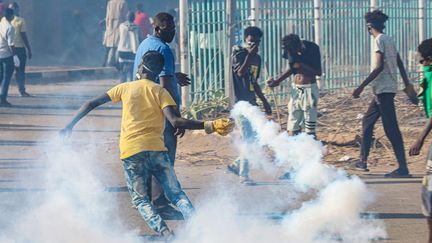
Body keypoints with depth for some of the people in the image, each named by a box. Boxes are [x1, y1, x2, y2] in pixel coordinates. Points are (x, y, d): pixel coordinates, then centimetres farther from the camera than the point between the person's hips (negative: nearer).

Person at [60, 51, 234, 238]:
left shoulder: (125, 88, 14)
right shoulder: (161, 92, 7)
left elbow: (92, 104, 16)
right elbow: (175, 121, -9)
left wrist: (70, 126, 25)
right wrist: (209, 126, -14)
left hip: (130, 152, 0)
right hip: (156, 149, 0)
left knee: (141, 200, 5)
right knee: (177, 194, 3)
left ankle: (165, 233, -20)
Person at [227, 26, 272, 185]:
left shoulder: (257, 58, 15)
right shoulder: (239, 55, -9)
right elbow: (240, 72, -28)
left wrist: (264, 101, 26)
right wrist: (250, 54, -29)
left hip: (251, 103, 9)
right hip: (241, 102, -8)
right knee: (249, 139, -10)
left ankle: (237, 165, 21)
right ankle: (243, 176, -5)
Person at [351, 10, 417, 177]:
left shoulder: (379, 40, -13)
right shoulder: (389, 40, 14)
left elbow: (379, 67, -21)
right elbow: (400, 64, 18)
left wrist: (361, 87, -22)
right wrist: (407, 84, 24)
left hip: (383, 89, -10)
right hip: (385, 90, 10)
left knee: (391, 129, -11)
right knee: (367, 121, 17)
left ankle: (403, 168, -13)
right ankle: (363, 161, 21)